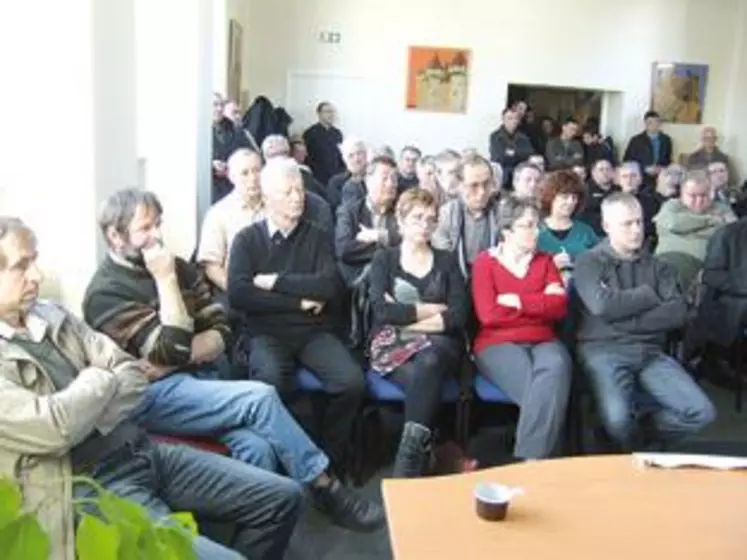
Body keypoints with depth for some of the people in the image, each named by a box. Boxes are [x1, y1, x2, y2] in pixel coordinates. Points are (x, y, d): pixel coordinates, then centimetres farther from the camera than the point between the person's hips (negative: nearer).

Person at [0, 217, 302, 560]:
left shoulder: (51, 316, 14)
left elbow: (135, 376, 9)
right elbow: (54, 427, -22)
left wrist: (80, 421, -9)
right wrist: (98, 380, -2)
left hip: (143, 452, 8)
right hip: (92, 488, -7)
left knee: (282, 498, 3)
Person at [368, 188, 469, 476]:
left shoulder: (447, 261, 16)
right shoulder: (384, 259, 12)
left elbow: (459, 315, 0)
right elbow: (382, 310, -7)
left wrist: (405, 316, -6)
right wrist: (433, 309, -5)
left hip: (439, 344, 1)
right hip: (393, 344, -1)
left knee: (428, 363, -36)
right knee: (423, 377, -35)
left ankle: (406, 468, -36)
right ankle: (422, 454, -26)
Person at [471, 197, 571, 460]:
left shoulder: (545, 260, 16)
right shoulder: (486, 262, 5)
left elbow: (559, 307, 1)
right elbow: (488, 315, -9)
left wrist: (518, 301, -9)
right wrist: (541, 302, -3)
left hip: (543, 341, 3)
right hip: (498, 343, -3)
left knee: (556, 368, -34)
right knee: (541, 386, -33)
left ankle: (530, 458, -30)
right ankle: (538, 457, -20)